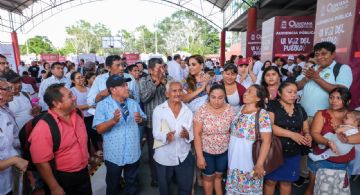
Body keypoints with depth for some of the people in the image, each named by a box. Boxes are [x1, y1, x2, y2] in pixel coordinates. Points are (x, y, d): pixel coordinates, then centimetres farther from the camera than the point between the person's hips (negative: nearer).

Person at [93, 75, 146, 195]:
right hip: (114, 155, -3)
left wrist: (140, 119, -12)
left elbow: (143, 119, 11)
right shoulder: (103, 105, -13)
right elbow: (99, 129, -17)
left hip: (133, 153, 4)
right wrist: (113, 120, -33)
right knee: (113, 185, 20)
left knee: (132, 182, 24)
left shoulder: (133, 103, 2)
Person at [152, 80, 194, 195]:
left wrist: (187, 135, -22)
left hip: (184, 157, 2)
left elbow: (192, 135, 0)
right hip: (164, 157, -2)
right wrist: (166, 136, -32)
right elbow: (156, 133, -11)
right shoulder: (158, 110, -9)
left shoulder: (188, 111, 0)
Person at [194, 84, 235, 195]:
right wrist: (199, 156, -15)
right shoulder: (202, 111, -19)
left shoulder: (230, 110, -11)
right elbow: (197, 135, -16)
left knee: (219, 176, 24)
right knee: (208, 177, 19)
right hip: (206, 151, -2)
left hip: (224, 151, 2)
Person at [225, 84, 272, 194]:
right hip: (234, 160, 5)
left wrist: (259, 164, -20)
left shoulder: (262, 114, -15)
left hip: (250, 162, -5)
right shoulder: (239, 109, 3)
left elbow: (266, 141, -18)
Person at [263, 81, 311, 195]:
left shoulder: (300, 109, 8)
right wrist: (292, 134, -24)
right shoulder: (272, 106, -9)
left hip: (293, 154, 5)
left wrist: (307, 135, -10)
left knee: (287, 181, 17)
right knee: (271, 181, 5)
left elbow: (306, 129, 13)